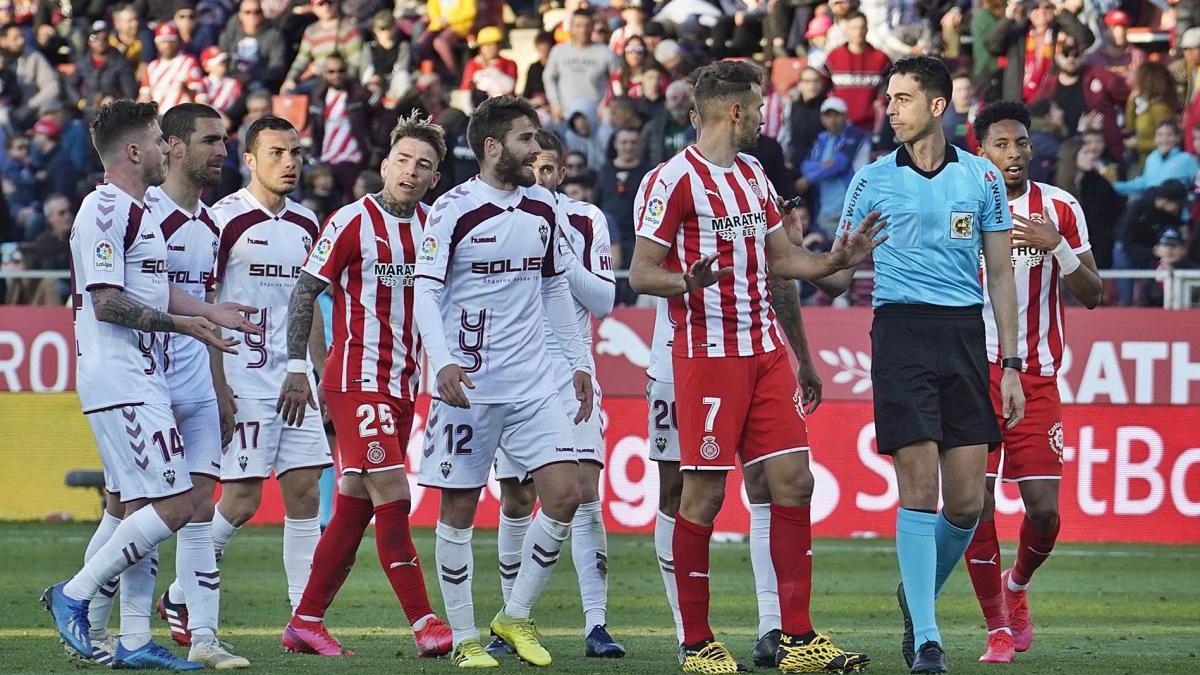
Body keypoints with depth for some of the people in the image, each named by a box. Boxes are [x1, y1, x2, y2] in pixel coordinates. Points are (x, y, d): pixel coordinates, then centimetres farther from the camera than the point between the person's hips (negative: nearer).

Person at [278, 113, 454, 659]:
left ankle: (306, 622, 15)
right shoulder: (352, 223, -8)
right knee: (393, 500, -13)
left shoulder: (432, 225, 9)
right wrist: (296, 369, -12)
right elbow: (304, 292, -6)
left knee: (354, 508, 8)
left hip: (403, 385, 7)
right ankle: (425, 626, -14)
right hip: (356, 382, -7)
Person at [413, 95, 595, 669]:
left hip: (532, 383, 5)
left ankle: (515, 616, 11)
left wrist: (579, 362, 17)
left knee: (564, 495, -5)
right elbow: (426, 293, -11)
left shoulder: (543, 208, 9)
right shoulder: (453, 210, -8)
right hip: (467, 384, -5)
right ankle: (464, 638, 11)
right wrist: (442, 362, -25)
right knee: (459, 510, 1)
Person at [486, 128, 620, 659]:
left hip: (570, 371, 0)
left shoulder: (586, 222, 5)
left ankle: (596, 625, -12)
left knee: (584, 491, -11)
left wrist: (564, 258, -12)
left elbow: (604, 301, 2)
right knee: (516, 501, 2)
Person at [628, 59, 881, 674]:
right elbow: (640, 272, -11)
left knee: (792, 481, 2)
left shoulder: (753, 174, 17)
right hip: (707, 353, -8)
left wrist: (836, 260, 8)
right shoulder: (673, 180, -9)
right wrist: (687, 282, -30)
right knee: (704, 493, -5)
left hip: (765, 350, 8)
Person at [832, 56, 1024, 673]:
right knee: (919, 490, -10)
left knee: (967, 502, 0)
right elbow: (842, 270, 11)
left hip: (964, 333, 2)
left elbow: (1000, 274, 11)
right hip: (900, 328, -2)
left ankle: (916, 594, 26)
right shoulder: (872, 179, 6)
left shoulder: (980, 177, 8)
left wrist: (1011, 363, 7)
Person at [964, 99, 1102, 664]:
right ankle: (998, 628, 7)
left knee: (1043, 507, -5)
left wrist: (1057, 246, -15)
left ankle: (1017, 587, 26)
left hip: (1036, 378, 1)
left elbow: (1091, 295, 0)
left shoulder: (1061, 209, 4)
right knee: (976, 504, -6)